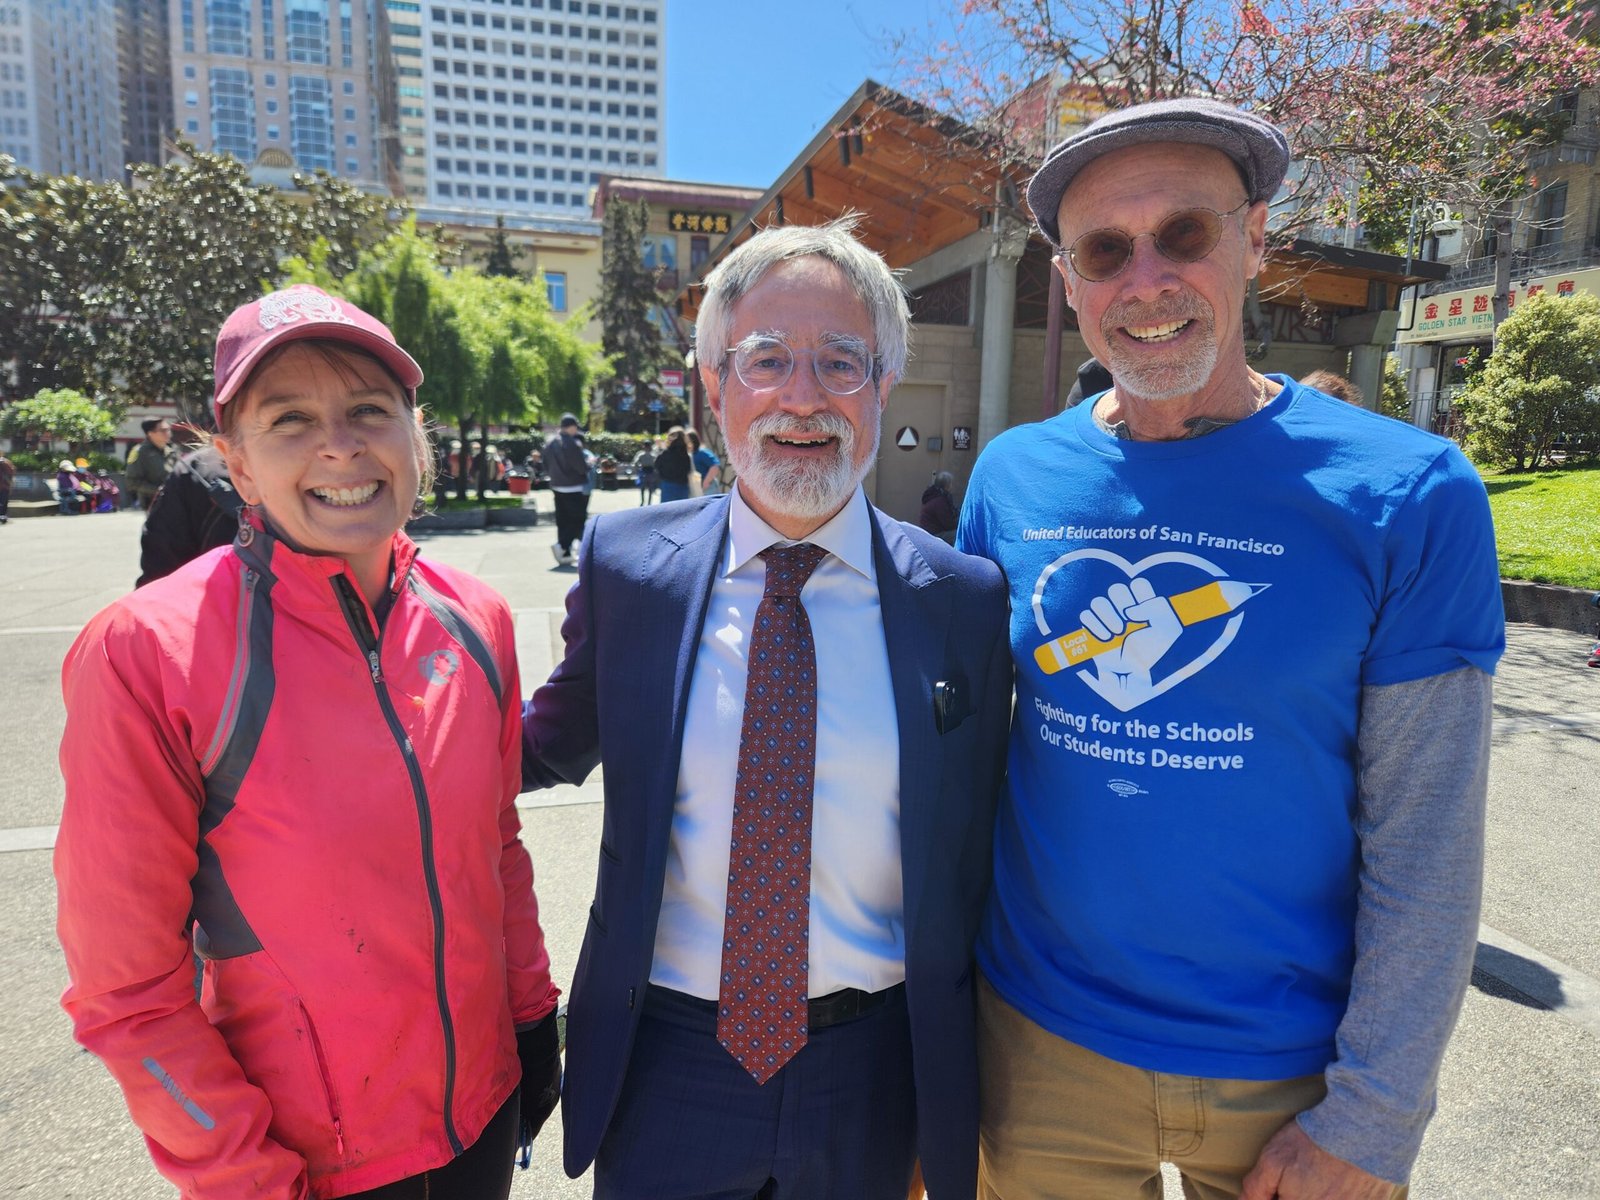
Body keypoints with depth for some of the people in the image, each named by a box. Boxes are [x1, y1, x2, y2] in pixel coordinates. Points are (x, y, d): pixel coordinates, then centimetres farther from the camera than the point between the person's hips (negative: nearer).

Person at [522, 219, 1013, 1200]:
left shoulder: (965, 598, -10)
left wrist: (962, 1078, 5)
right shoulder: (624, 562, -9)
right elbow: (563, 740, 7)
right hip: (665, 1057, 0)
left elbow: (974, 855, -2)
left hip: (873, 1071, 1)